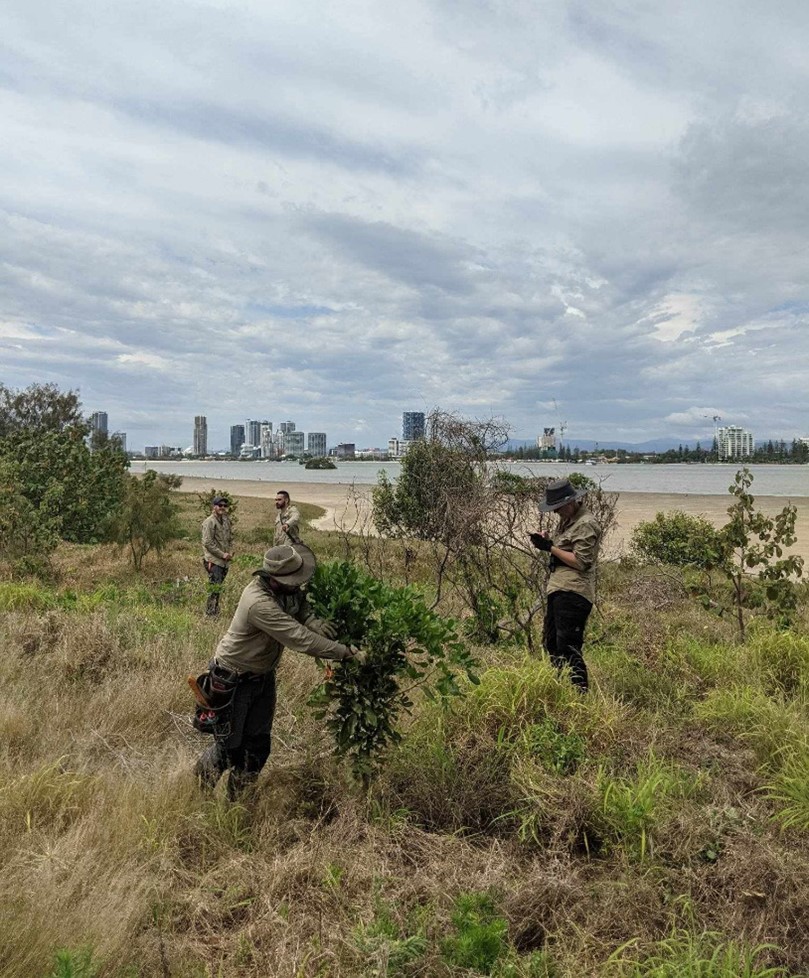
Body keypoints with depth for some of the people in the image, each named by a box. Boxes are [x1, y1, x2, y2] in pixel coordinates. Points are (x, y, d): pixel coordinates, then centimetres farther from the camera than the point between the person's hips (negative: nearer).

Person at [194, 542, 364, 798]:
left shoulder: (284, 588, -13)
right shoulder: (259, 603, -37)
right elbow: (301, 640, -38)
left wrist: (314, 621, -23)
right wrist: (347, 652, -34)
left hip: (263, 676, 7)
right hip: (234, 680, -7)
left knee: (258, 745, 13)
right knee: (229, 747, 8)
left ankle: (237, 799, 35)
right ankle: (198, 787, 39)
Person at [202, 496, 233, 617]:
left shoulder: (226, 520, 11)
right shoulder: (209, 522, -12)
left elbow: (230, 538, 21)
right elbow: (208, 543, -16)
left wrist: (230, 552, 4)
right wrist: (222, 554, -14)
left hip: (224, 561, 7)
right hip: (213, 560, -7)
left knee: (218, 588, 15)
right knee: (214, 588, -9)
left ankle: (215, 612, 25)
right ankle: (211, 614, -3)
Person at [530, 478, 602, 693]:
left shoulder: (586, 524, -14)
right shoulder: (567, 521, 18)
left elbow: (580, 561, -19)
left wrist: (550, 547, -15)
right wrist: (547, 542, 2)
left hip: (573, 593, -11)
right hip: (558, 590, 11)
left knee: (568, 648, -9)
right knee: (551, 642, 17)